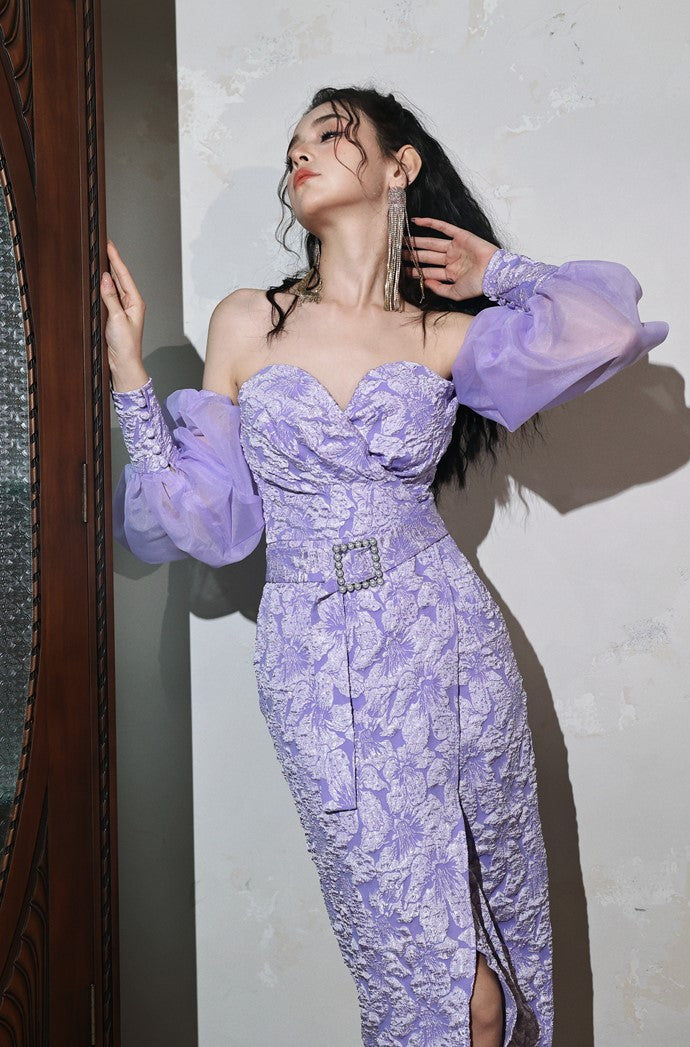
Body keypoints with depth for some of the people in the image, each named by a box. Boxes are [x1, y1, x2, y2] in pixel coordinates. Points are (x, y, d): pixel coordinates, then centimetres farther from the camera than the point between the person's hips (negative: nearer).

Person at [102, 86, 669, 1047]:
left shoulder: (444, 338, 3)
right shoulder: (245, 324, 3)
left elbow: (609, 321, -9)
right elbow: (210, 518, 3)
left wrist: (496, 271, 5)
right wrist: (130, 375, -3)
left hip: (449, 644, 1)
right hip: (316, 667, -1)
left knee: (501, 917, 12)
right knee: (431, 964, 2)